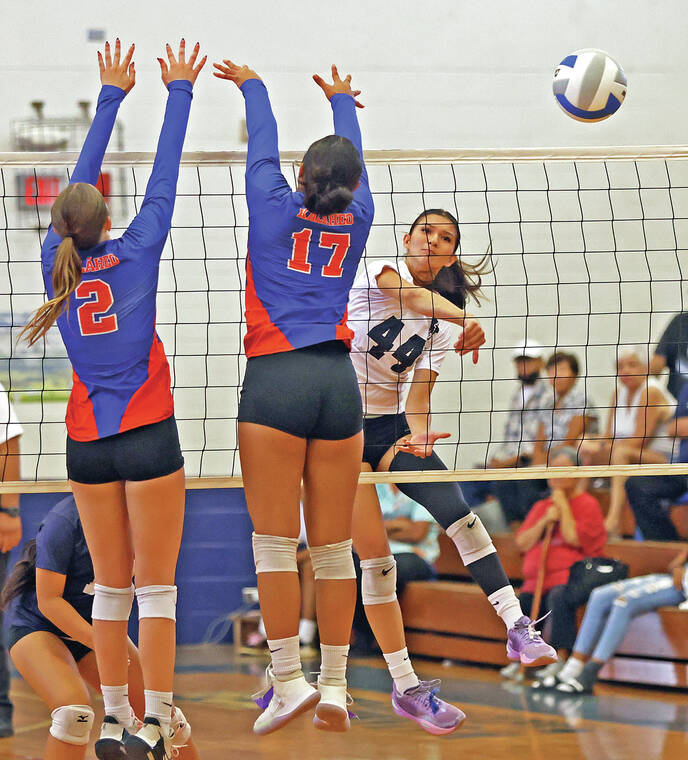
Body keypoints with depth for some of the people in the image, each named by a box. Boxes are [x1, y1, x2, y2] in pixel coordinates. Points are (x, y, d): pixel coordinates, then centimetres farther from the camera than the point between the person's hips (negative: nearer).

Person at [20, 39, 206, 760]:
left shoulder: (57, 262, 2)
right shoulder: (135, 253, -6)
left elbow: (80, 179, 12)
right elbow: (163, 178, 1)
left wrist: (112, 95, 20)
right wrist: (178, 92, 11)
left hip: (86, 444, 4)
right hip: (148, 435, -4)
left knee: (110, 585, 10)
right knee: (155, 587, -3)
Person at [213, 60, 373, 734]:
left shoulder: (275, 209, 4)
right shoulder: (356, 221, 12)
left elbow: (263, 145, 22)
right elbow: (353, 160, 31)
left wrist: (250, 85, 41)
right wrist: (340, 100, 50)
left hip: (275, 377, -3)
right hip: (339, 381, 3)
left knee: (274, 541, -3)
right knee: (333, 547, 5)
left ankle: (288, 680, -8)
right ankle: (334, 687, 6)